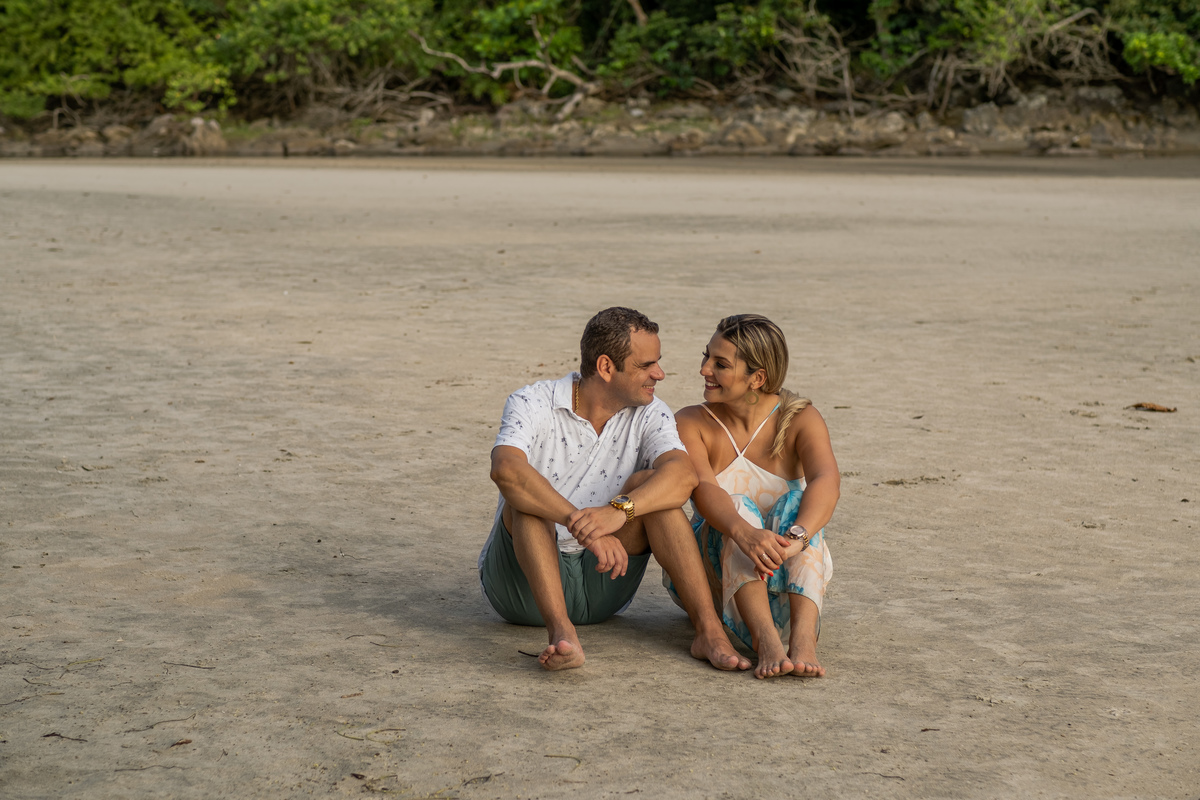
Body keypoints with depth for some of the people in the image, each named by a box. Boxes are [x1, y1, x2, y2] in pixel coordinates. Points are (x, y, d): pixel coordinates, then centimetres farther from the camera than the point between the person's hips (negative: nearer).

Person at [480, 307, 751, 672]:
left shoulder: (649, 414, -2)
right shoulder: (532, 405, -12)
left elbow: (683, 474, -23)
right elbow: (506, 469, -34)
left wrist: (618, 511, -43)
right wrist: (582, 525, -47)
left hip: (600, 582, 3)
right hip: (523, 582, -3)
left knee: (647, 485, -19)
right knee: (527, 497, -30)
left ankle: (709, 630, -29)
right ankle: (562, 633, -48)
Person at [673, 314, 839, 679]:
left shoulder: (800, 420, -7)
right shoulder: (692, 423, -6)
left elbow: (827, 480, -27)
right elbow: (703, 489, -25)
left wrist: (796, 538, -48)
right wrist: (744, 533, -47)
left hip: (785, 578, 0)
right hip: (715, 567, 0)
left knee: (796, 502, -28)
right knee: (739, 507, -29)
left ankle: (803, 636, -51)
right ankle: (765, 638, -51)